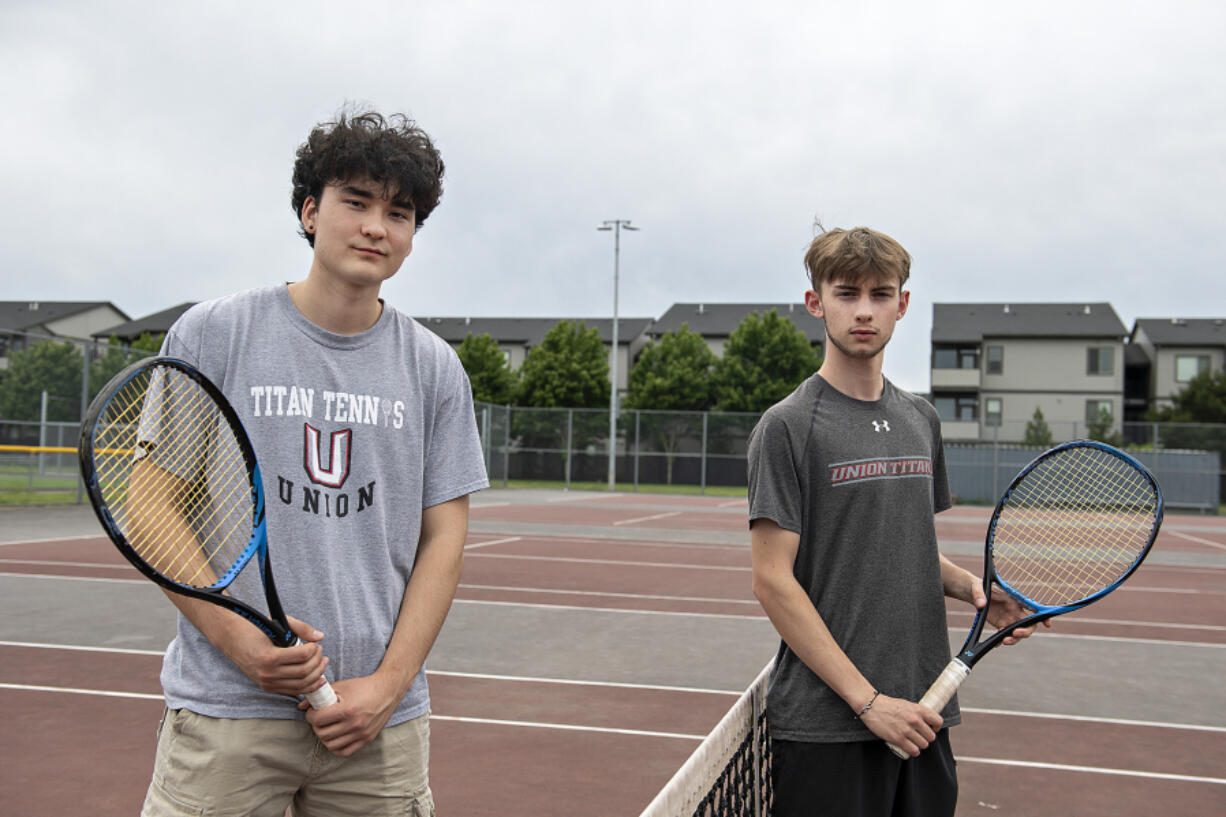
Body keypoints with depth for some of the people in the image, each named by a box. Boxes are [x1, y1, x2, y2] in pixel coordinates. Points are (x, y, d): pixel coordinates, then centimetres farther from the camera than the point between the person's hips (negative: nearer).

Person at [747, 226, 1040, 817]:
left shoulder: (922, 421, 10)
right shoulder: (787, 426, -9)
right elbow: (774, 581, -13)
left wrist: (971, 586, 0)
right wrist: (867, 699, -16)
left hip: (922, 713, 6)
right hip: (826, 725, -6)